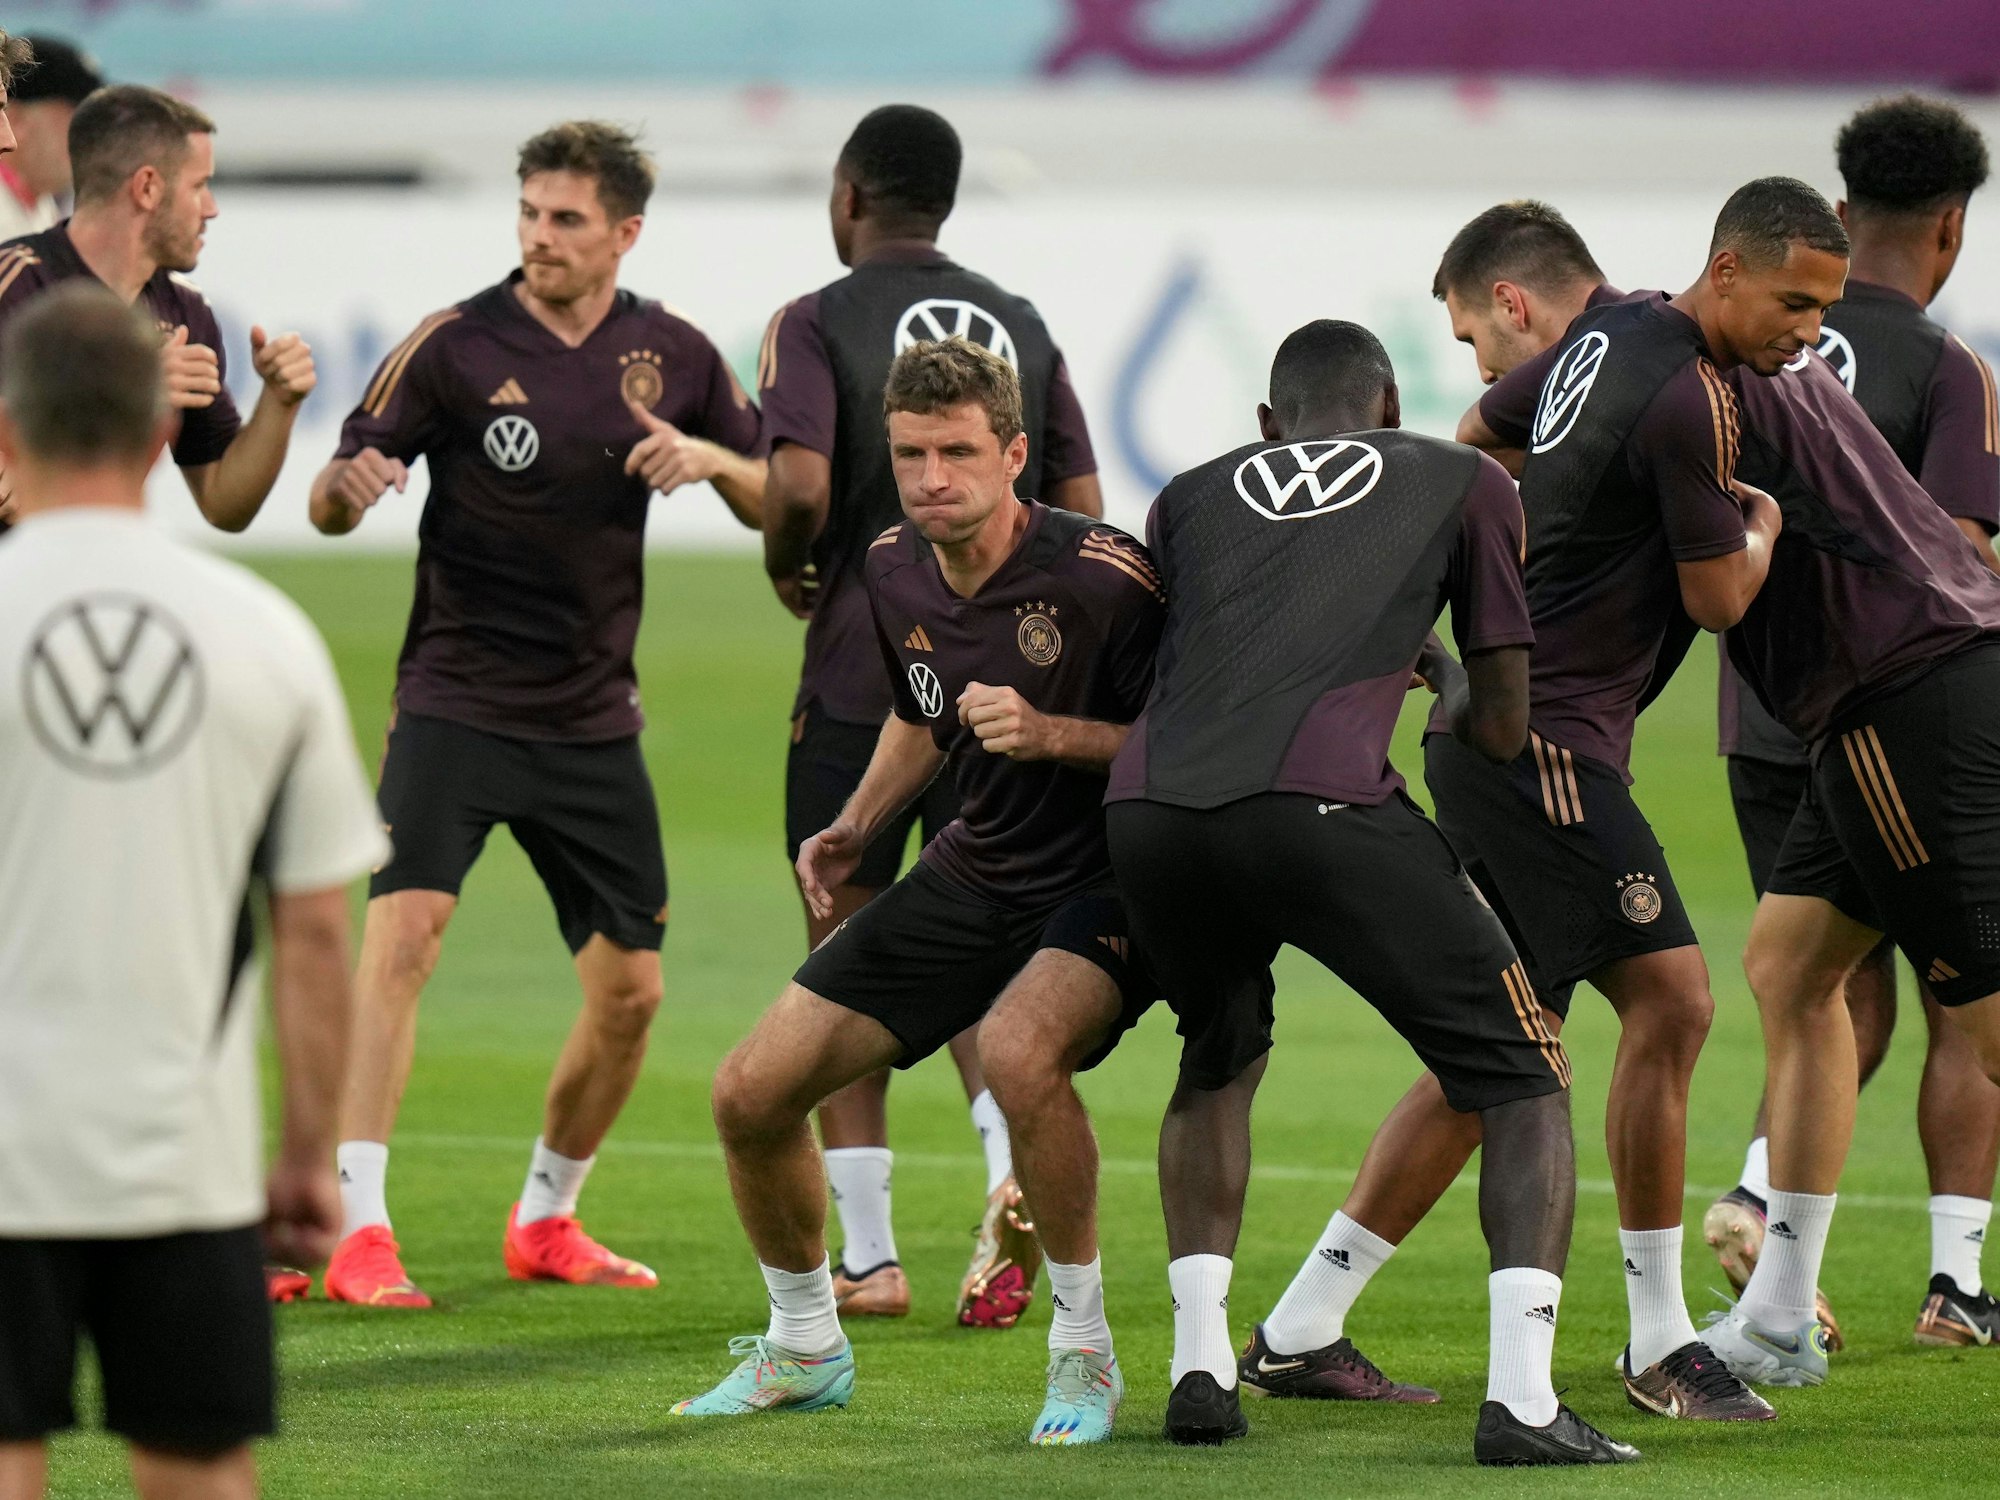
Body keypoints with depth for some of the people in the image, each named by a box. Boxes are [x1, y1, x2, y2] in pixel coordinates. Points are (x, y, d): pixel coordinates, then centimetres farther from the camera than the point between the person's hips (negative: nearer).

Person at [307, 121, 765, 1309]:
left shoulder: (674, 355, 4)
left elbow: (777, 501, 11)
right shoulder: (455, 344, -7)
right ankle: (360, 1229, -22)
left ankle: (547, 1221, 26)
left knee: (630, 990, 5)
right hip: (455, 703, -4)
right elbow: (331, 506, -6)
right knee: (402, 934, -22)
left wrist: (710, 459, -11)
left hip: (595, 718, 4)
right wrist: (351, 484, -30)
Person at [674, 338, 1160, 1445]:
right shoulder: (893, 574, -1)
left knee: (1018, 1047, -39)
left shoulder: (1100, 575, -22)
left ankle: (1084, 1352, -18)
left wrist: (1050, 735, -29)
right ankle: (805, 1351, 27)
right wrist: (856, 828, 5)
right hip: (972, 875, 7)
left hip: (1107, 882, -7)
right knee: (751, 1094, 0)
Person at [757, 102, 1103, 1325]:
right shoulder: (1021, 328, 11)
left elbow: (800, 487, -18)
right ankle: (1014, 1158, -19)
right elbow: (1082, 513, 8)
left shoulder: (818, 325, -4)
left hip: (860, 672, -4)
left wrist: (790, 573, 2)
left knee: (845, 950, 7)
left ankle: (866, 1257, 7)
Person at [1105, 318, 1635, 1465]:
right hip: (1322, 803, -4)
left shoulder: (1190, 499, 30)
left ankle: (1200, 1369, 23)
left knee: (1219, 1063, 32)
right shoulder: (1463, 484, 24)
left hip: (1149, 809, 4)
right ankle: (1523, 1400, -9)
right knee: (1524, 1078, 8)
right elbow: (1504, 728, 26)